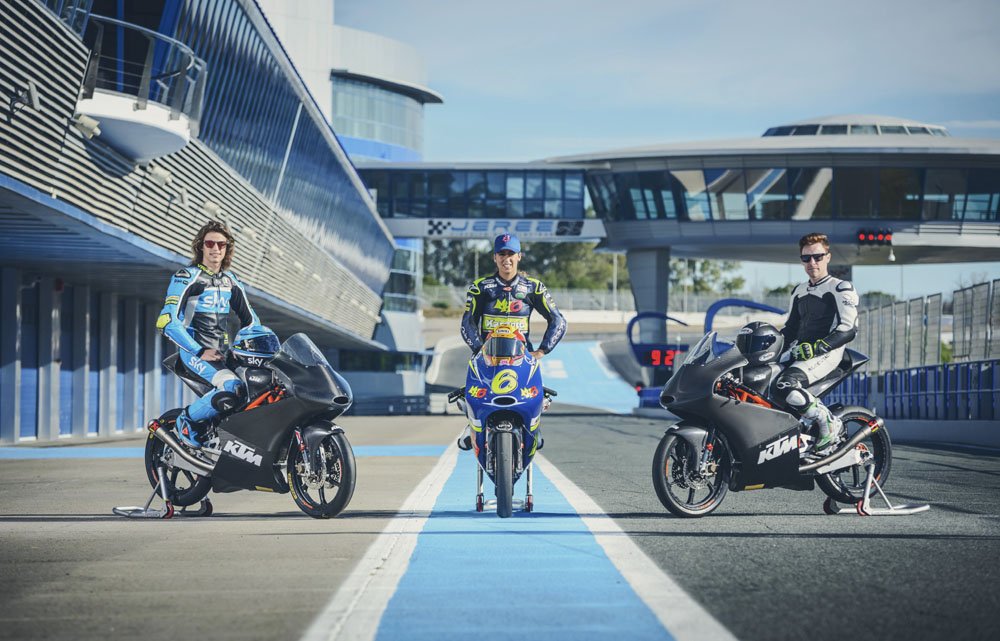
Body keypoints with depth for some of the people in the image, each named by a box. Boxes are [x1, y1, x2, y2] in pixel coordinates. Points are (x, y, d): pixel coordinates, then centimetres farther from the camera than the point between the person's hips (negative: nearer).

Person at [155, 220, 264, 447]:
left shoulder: (231, 281, 15)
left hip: (222, 352, 7)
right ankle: (188, 418, -12)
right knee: (231, 386, -31)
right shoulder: (186, 278, -6)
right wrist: (200, 352, -22)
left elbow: (250, 320, 25)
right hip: (194, 351, -7)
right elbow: (167, 322, -15)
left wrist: (243, 343, 5)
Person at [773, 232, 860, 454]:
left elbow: (849, 329, -13)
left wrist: (817, 347, -26)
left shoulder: (841, 288, -2)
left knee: (784, 385, -33)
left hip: (828, 353, -8)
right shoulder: (799, 291, 22)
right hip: (800, 352, 8)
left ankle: (830, 423, -19)